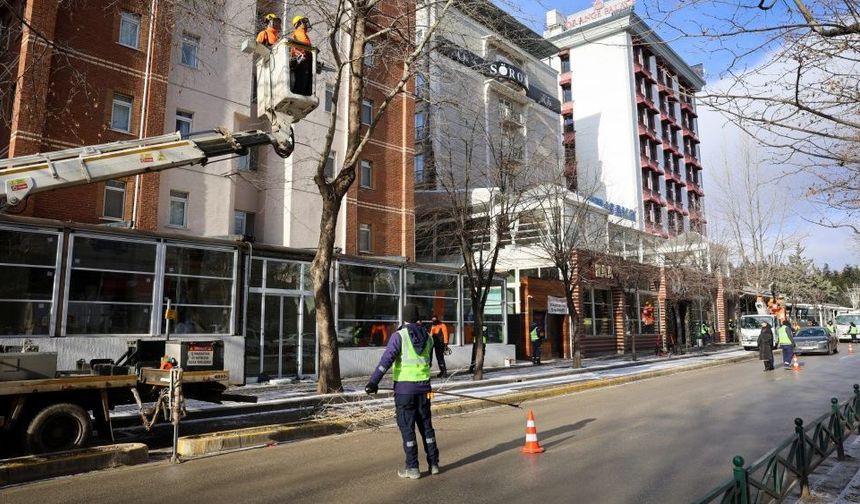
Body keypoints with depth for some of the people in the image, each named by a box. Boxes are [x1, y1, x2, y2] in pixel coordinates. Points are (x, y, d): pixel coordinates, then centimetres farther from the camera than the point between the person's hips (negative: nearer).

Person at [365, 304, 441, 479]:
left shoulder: (399, 336, -10)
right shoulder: (428, 337, 6)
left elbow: (386, 359, -22)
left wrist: (373, 382, -27)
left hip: (404, 387, -4)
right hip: (423, 386, 4)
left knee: (407, 427, 4)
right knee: (426, 425, 15)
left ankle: (412, 468, 7)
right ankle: (433, 463, 20)